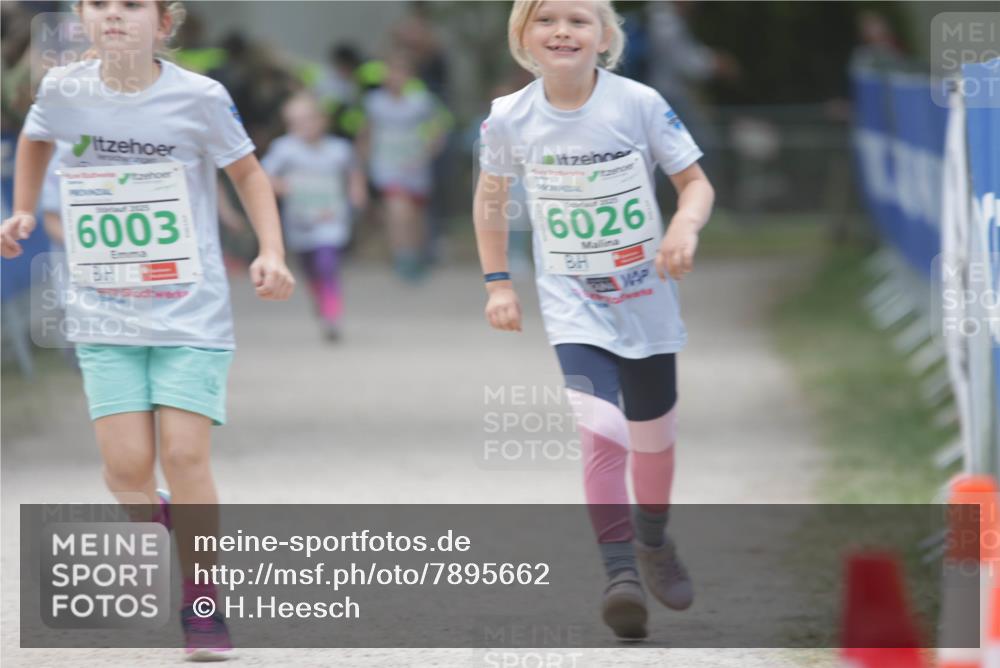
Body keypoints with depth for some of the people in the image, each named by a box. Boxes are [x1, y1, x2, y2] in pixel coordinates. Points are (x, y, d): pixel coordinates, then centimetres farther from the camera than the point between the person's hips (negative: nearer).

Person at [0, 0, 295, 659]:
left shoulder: (199, 98, -10)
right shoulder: (63, 90, -2)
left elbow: (247, 171, 5)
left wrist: (271, 252, -7)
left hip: (191, 311, -2)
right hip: (103, 314, 2)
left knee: (184, 455, -11)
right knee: (126, 468, -6)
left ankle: (202, 605, 4)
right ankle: (164, 521, 29)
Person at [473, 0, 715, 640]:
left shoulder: (639, 104, -13)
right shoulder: (509, 118, -9)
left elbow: (697, 182, -6)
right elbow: (491, 197, 9)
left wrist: (686, 226, -27)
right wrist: (498, 283, 6)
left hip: (646, 298, 1)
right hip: (572, 305, -1)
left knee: (653, 437, 17)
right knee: (599, 432, -23)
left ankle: (653, 543, 44)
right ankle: (620, 572, -23)